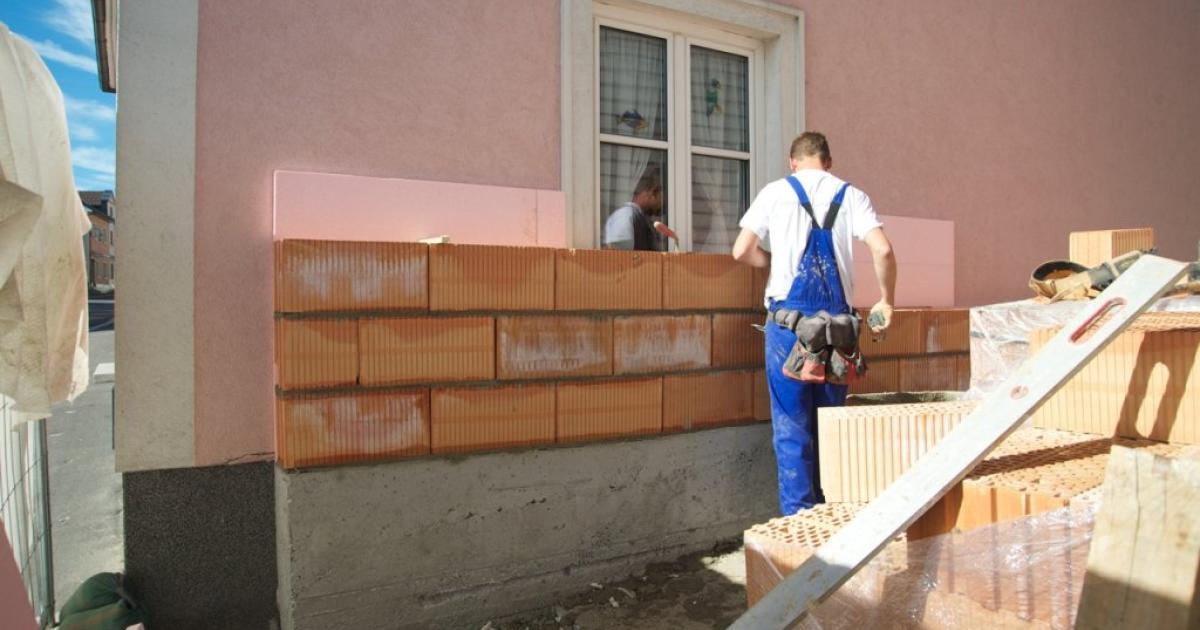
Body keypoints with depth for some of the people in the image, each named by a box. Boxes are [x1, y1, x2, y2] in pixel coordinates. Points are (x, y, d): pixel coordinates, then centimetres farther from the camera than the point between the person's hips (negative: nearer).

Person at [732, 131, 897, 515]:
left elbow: (742, 251, -1)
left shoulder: (776, 192, 6)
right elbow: (883, 250, -3)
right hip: (836, 318, 3)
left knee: (791, 422, 2)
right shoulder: (851, 195, 10)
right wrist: (886, 302, 8)